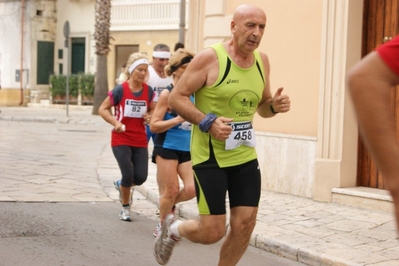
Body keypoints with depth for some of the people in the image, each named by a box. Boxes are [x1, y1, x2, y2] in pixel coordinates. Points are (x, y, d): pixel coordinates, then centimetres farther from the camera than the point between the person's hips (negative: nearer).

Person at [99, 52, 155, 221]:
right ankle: (125, 207, 16)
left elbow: (153, 110, 16)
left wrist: (149, 117, -7)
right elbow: (102, 109, -5)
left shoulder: (148, 91, 1)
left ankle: (121, 186, 34)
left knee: (141, 177, -3)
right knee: (128, 174, -10)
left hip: (140, 141, 4)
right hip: (121, 140, -4)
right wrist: (115, 122, -20)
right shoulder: (120, 90, -11)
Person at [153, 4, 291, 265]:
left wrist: (275, 105, -5)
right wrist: (207, 122, -24)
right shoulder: (210, 57, -13)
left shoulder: (262, 60, 6)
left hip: (245, 156, 6)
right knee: (212, 232, -4)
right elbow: (176, 97, -11)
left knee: (245, 224, 1)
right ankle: (172, 228, 29)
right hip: (210, 156, -6)